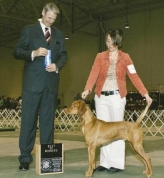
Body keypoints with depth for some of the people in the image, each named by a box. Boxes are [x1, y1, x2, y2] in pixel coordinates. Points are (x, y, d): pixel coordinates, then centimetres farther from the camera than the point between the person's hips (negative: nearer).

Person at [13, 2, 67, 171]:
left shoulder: (58, 34, 16)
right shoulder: (28, 30, 5)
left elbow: (63, 55, 14)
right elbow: (17, 51, -1)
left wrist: (57, 65, -6)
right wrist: (33, 53, -17)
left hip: (51, 83, 3)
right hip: (33, 82, -3)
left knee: (48, 120, 6)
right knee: (28, 120, -2)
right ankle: (25, 158, 4)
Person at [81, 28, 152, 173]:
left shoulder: (125, 58, 0)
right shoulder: (100, 56, 4)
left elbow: (134, 77, -4)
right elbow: (94, 74, -8)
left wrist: (145, 94, -13)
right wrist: (87, 89, -25)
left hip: (117, 97, -3)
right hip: (101, 97, 3)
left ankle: (117, 163, 7)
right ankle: (105, 162, 14)